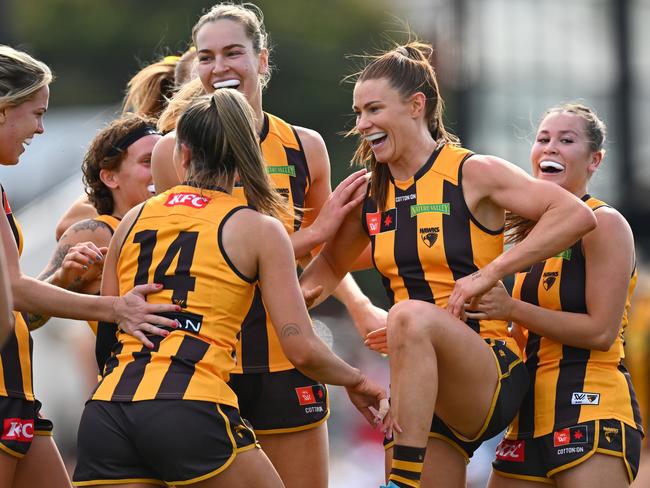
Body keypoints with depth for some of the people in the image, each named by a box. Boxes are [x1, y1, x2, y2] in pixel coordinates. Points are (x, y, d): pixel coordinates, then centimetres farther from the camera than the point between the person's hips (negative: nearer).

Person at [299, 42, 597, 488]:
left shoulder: (473, 173, -5)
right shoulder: (371, 194, 12)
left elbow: (577, 215, -13)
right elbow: (331, 265, 29)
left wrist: (488, 273, -19)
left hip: (492, 373, -6)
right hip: (421, 388, 6)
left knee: (410, 316, -34)